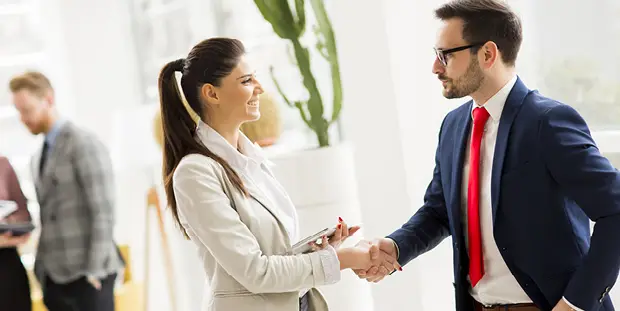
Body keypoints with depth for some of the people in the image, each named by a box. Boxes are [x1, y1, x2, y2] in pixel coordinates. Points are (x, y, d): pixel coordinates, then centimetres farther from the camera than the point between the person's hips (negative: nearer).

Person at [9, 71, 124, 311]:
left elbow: (103, 212, -13)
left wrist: (95, 270, -16)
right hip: (54, 277, 7)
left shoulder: (83, 144, -8)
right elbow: (48, 217, 16)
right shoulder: (38, 158, 16)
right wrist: (41, 268, 6)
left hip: (85, 273, -7)